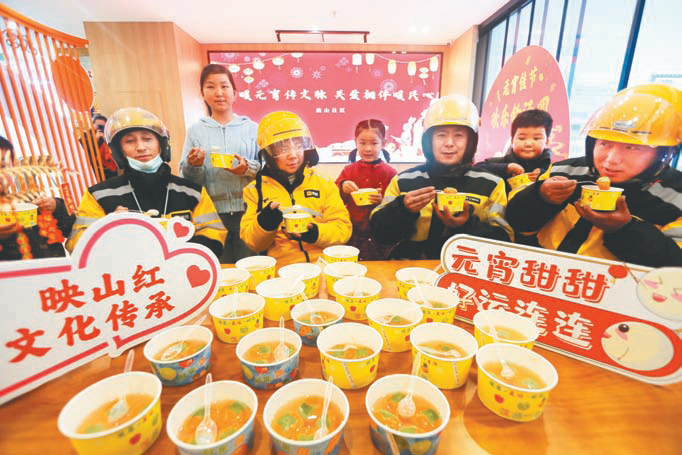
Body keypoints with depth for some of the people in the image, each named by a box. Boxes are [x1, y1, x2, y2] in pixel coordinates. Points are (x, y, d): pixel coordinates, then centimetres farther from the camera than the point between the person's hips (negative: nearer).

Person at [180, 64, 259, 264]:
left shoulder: (252, 128, 7)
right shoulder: (195, 130, 11)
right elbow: (185, 178, 11)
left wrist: (249, 168, -14)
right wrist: (193, 166, -10)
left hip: (247, 211, -1)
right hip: (212, 214, 1)